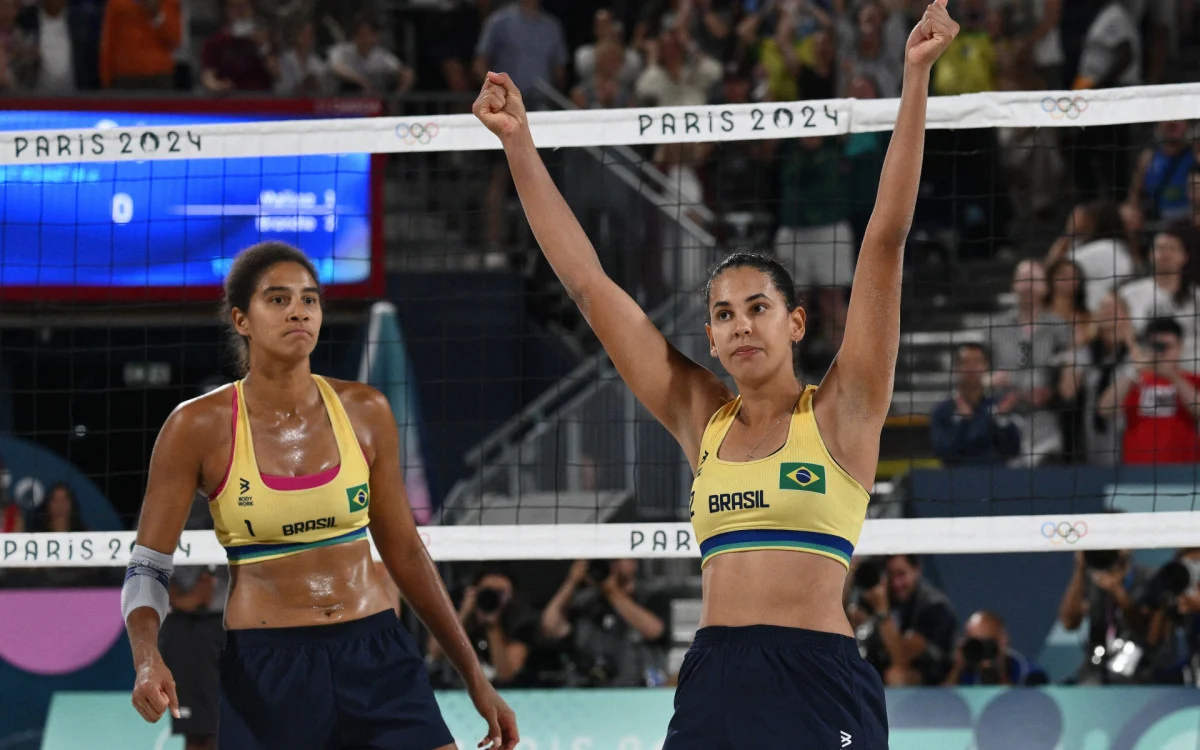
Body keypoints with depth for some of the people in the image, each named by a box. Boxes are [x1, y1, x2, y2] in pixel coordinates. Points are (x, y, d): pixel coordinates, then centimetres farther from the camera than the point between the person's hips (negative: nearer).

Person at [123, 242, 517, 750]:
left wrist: (474, 677, 13)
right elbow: (147, 568, -3)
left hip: (376, 657, 2)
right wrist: (147, 659, -23)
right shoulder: (200, 427, -6)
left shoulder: (365, 412, 3)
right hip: (264, 670, -2)